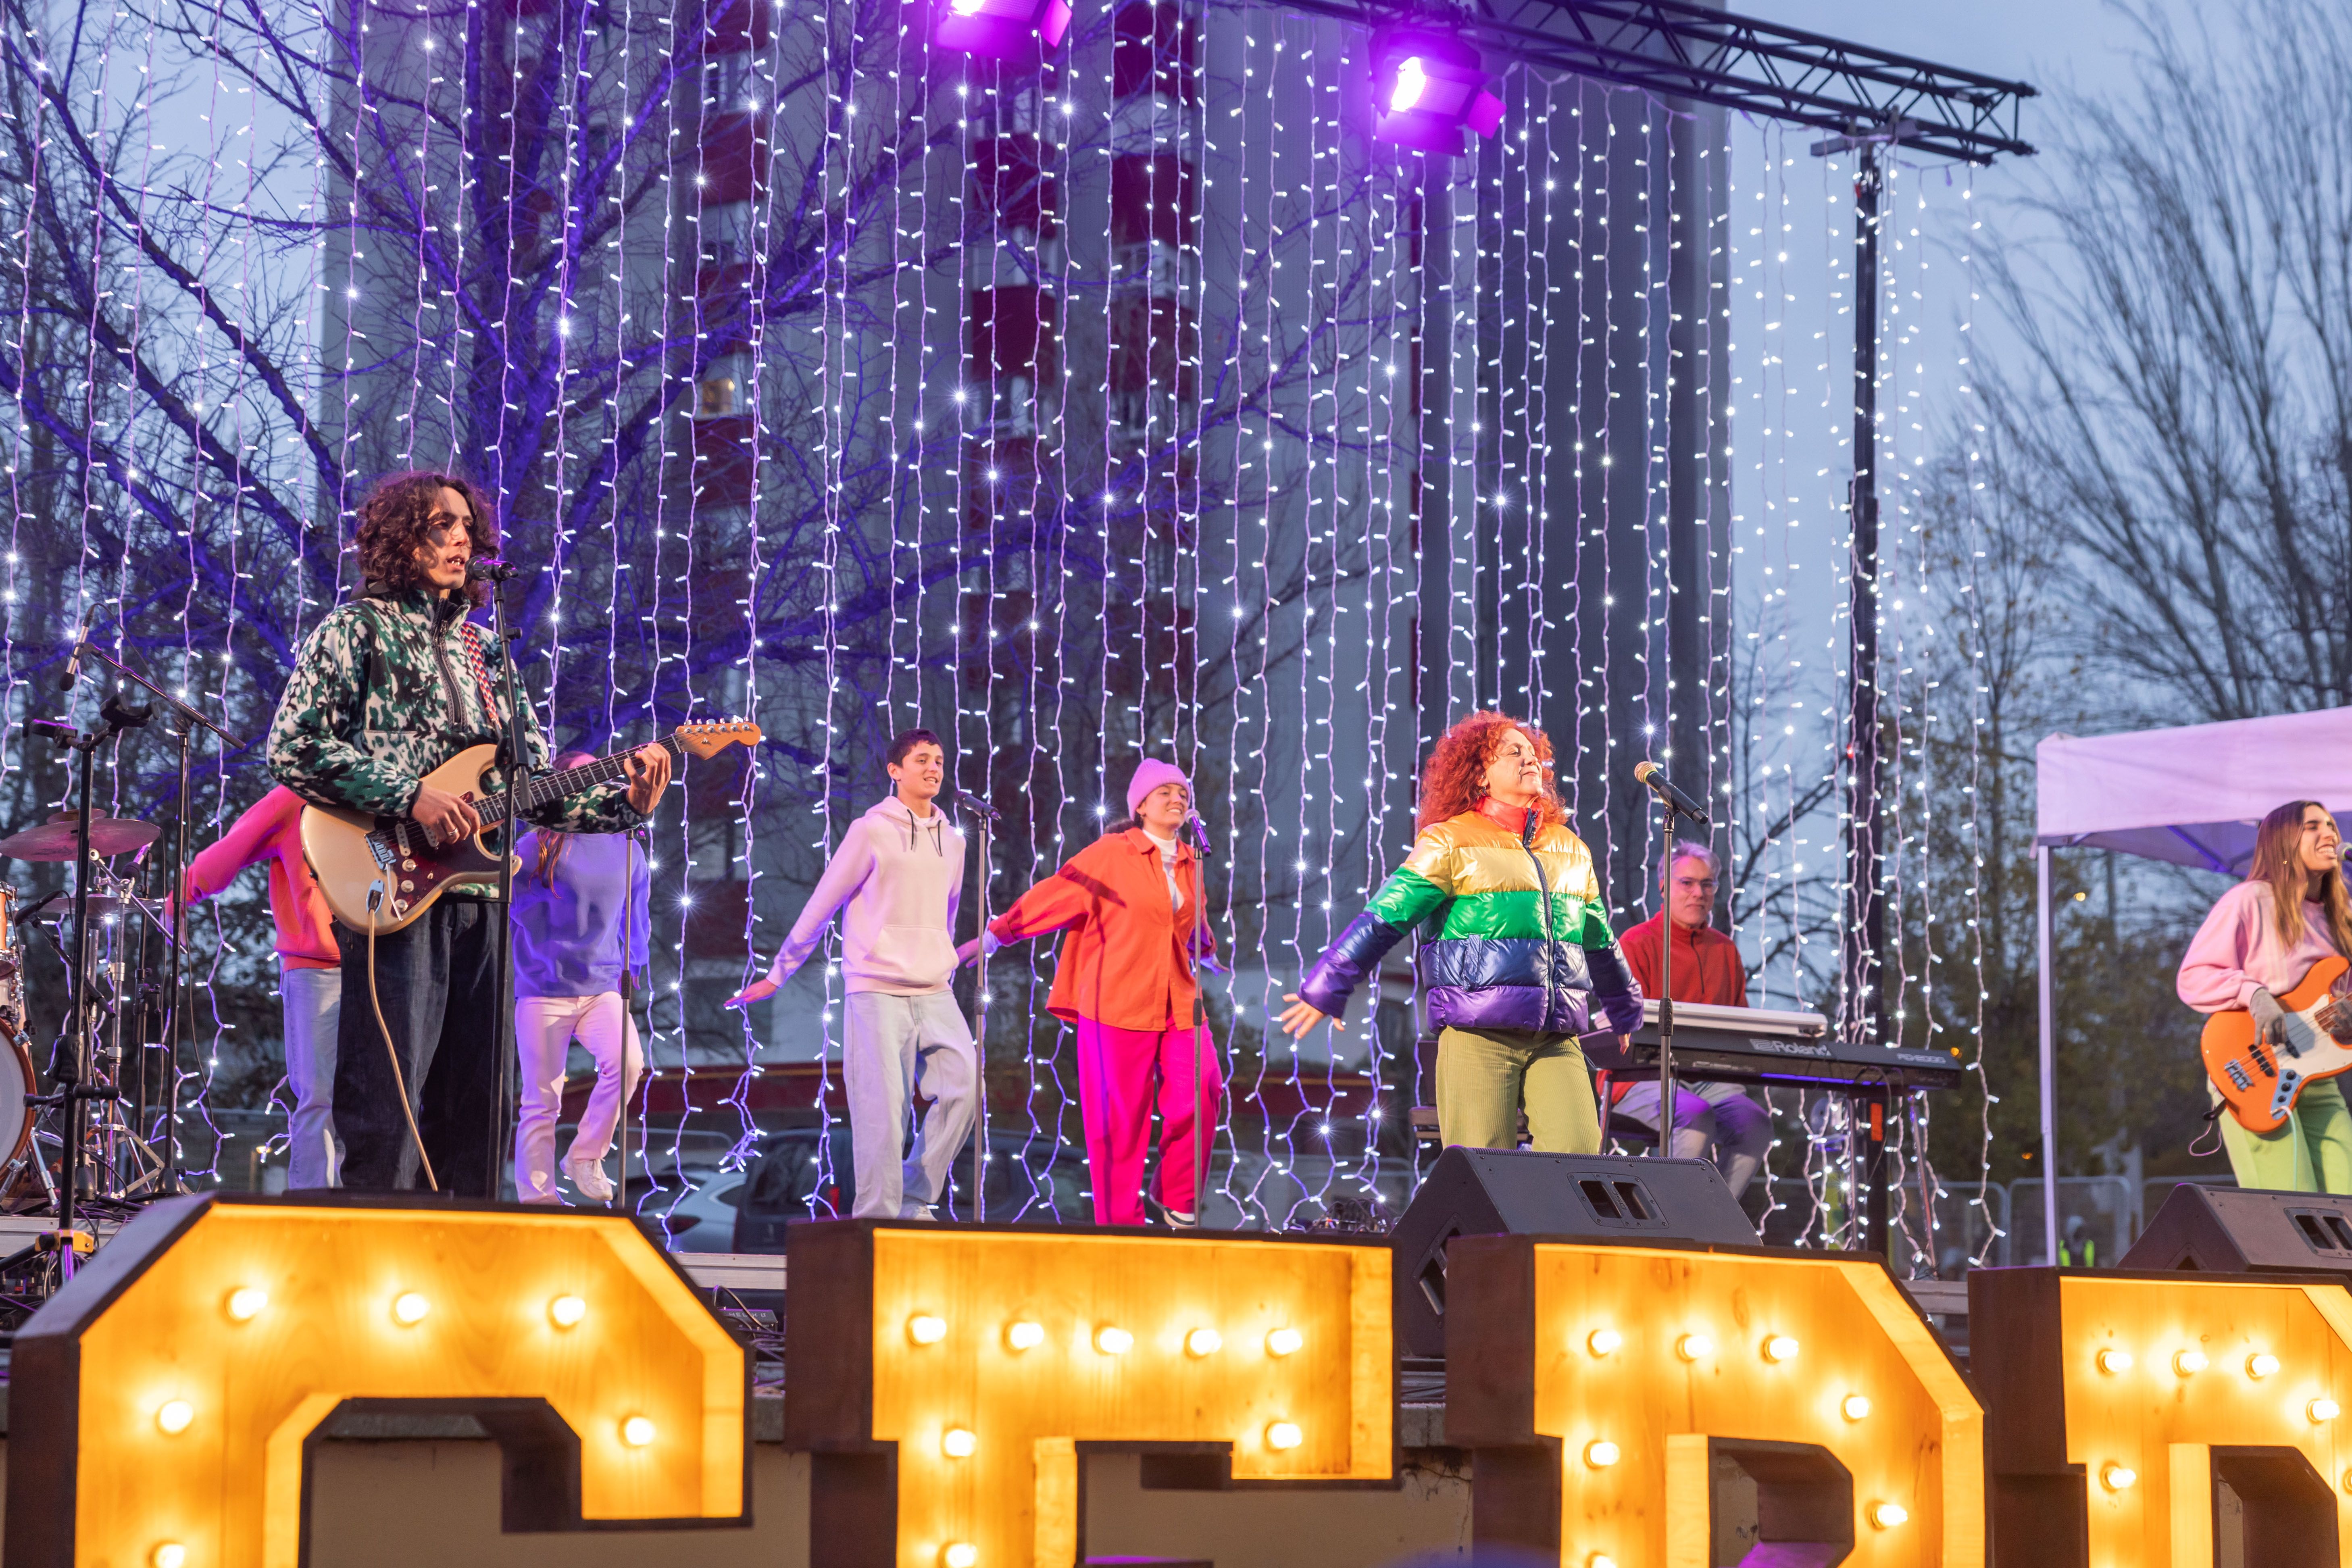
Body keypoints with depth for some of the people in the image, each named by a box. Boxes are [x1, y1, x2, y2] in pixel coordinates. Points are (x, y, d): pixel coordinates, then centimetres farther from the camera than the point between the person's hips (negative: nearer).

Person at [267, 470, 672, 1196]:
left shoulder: (485, 651, 21)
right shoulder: (357, 630, 2)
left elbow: (537, 782, 20)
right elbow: (293, 749, -9)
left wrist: (624, 803, 3)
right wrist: (410, 797, -16)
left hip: (476, 895, 7)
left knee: (475, 1111, 6)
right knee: (386, 1115, -10)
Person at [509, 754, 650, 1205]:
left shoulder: (626, 848, 10)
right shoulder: (535, 848, -4)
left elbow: (637, 919, 19)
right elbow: (513, 910, 2)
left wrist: (630, 973, 14)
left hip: (604, 988, 3)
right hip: (543, 992, -3)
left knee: (627, 1061, -23)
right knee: (542, 1100, -2)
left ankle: (585, 1157, -4)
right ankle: (537, 1198, 8)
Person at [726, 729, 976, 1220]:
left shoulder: (951, 839, 14)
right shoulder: (872, 831, -2)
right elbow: (822, 906, 1)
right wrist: (777, 975, 4)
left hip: (935, 994, 5)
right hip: (877, 991, -5)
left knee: (965, 1083, -9)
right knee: (884, 1105, -11)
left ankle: (913, 1201, 4)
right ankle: (876, 1219, -3)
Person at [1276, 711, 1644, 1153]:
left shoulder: (1570, 850, 19)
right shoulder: (1450, 843, 3)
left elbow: (1600, 941, 32)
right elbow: (1383, 919, -1)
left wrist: (1626, 1012, 42)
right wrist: (1325, 991, -3)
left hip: (1557, 1040, 5)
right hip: (1478, 1034, -5)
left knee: (1579, 1156, -11)